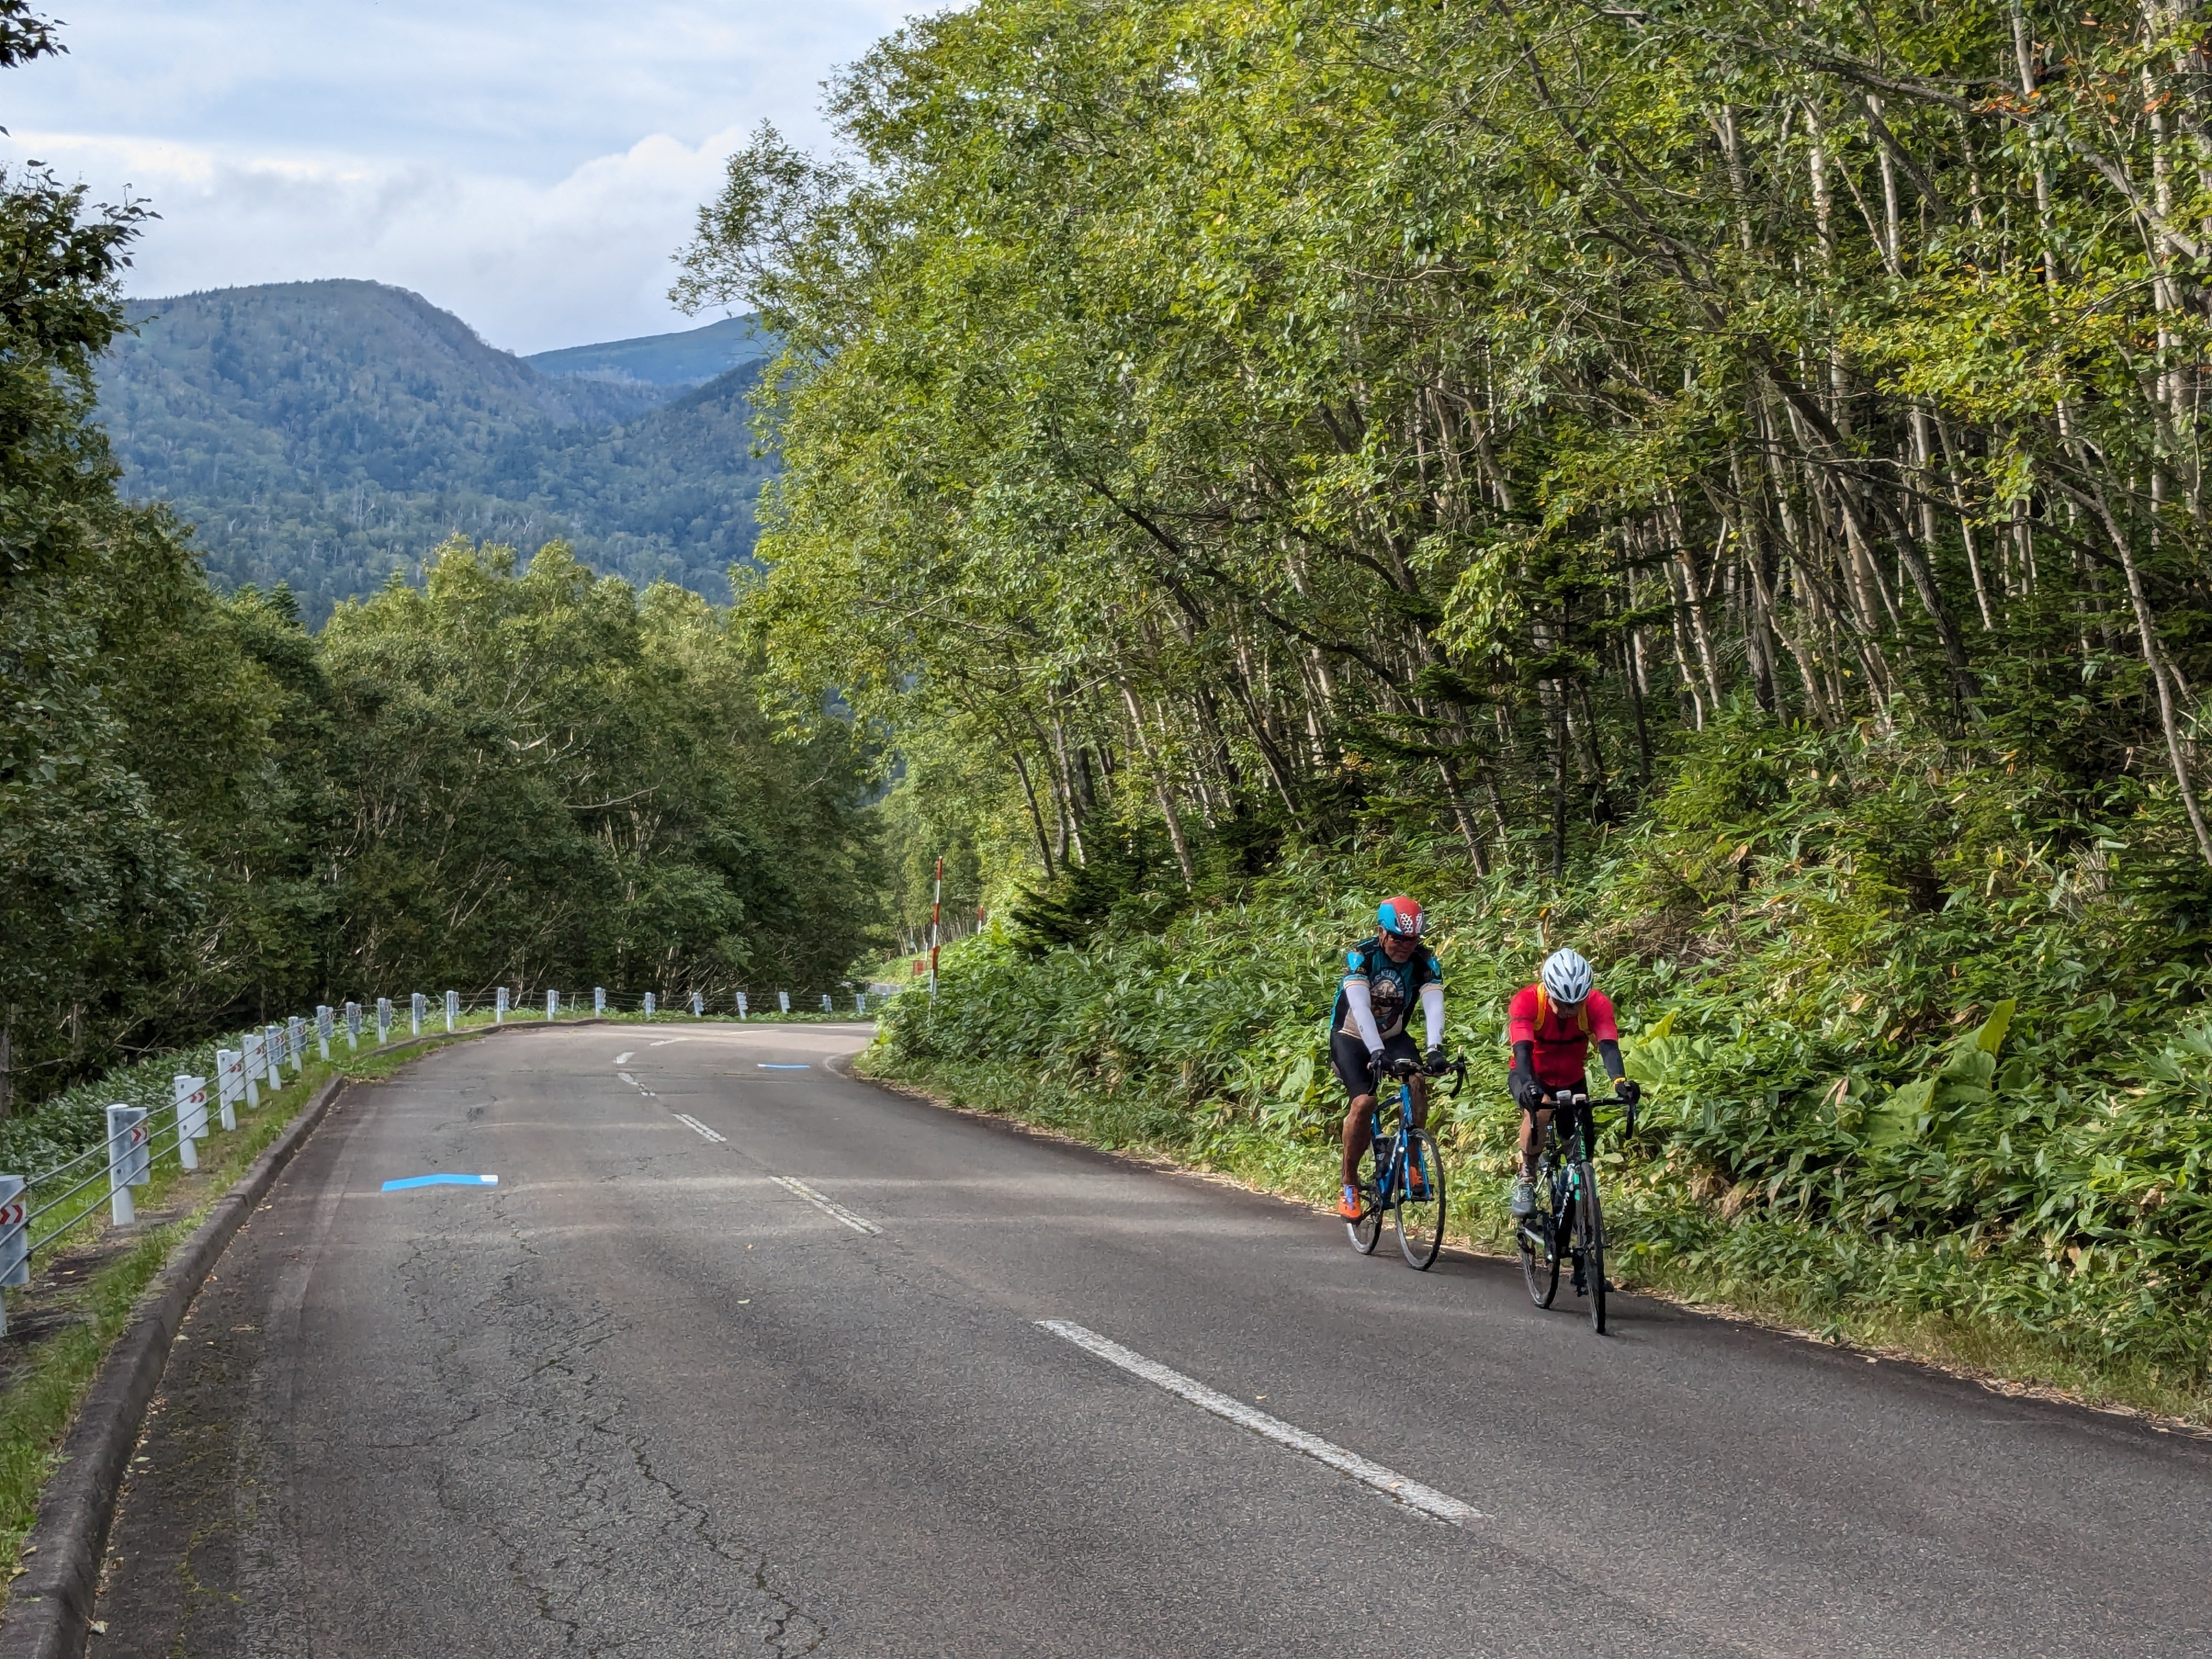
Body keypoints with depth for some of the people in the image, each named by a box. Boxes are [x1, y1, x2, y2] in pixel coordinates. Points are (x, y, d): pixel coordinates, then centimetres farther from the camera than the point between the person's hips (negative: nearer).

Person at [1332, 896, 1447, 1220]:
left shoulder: (1425, 961, -16)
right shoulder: (1360, 956, -25)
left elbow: (1434, 1006, -30)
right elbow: (1360, 1006, -38)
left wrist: (1435, 1049, -47)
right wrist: (1376, 1052, -52)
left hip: (1393, 1037, 3)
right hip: (1352, 1038, -3)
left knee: (1418, 1082, -26)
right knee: (1364, 1102, -24)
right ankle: (1350, 1183, -8)